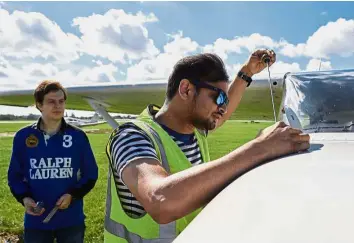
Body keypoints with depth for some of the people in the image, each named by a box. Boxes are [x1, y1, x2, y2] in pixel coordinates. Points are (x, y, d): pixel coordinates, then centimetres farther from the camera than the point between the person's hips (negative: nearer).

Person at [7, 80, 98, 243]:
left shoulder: (78, 136, -5)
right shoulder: (23, 137, -3)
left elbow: (90, 174, 2)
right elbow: (15, 175, 5)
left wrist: (72, 195, -14)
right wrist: (24, 198, -13)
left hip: (71, 220, 0)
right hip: (35, 221, 0)